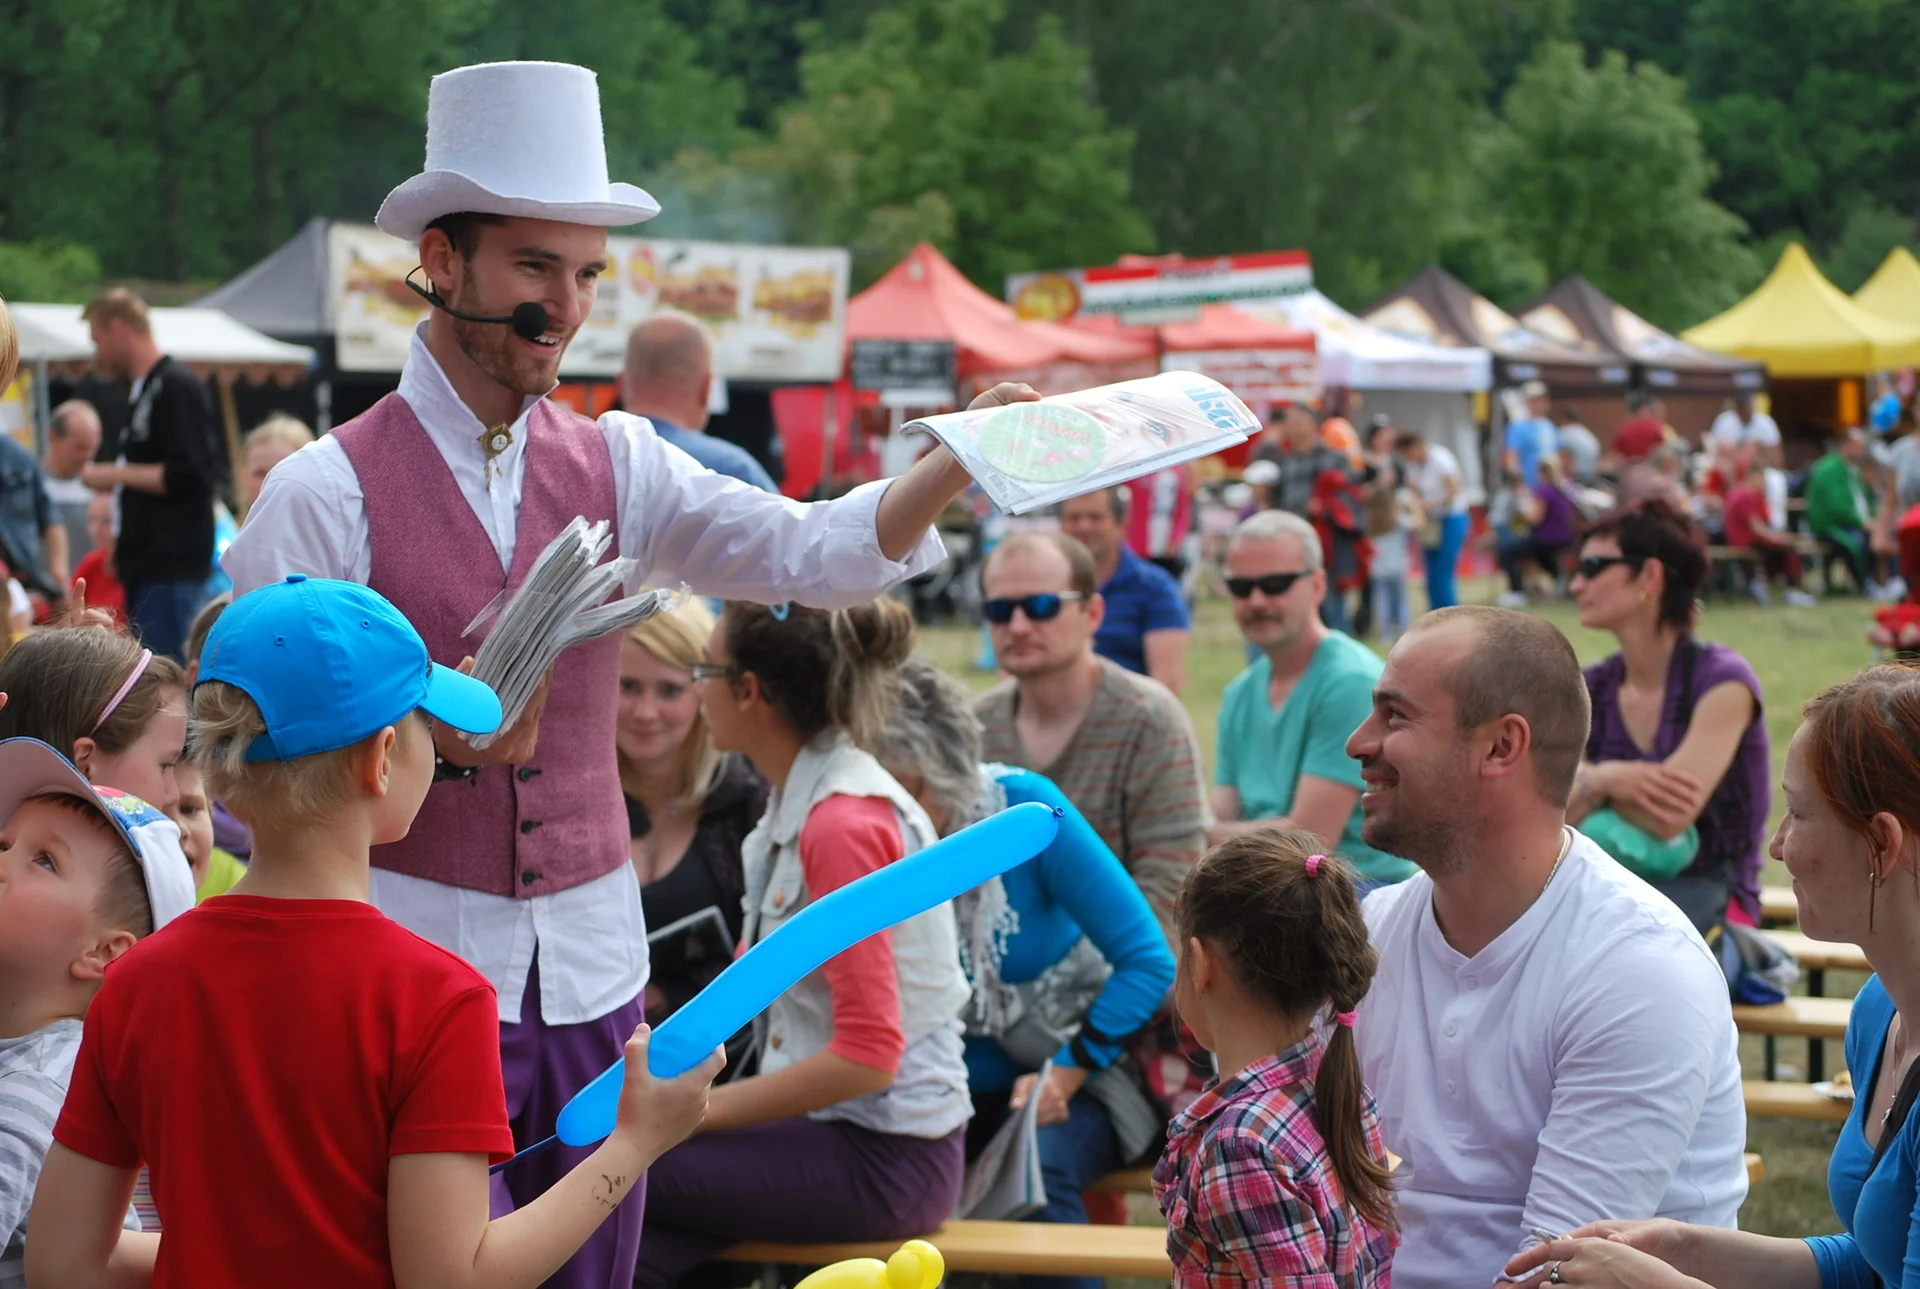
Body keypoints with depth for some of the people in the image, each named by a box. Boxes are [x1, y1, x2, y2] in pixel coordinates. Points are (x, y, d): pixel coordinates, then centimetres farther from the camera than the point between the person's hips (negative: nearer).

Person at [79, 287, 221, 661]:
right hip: (146, 566, 10)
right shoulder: (145, 390, 18)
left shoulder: (177, 387, -12)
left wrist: (117, 474, -13)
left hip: (172, 568, -10)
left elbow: (189, 476, -19)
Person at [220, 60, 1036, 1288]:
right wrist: (426, 734, -23)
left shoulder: (614, 464, 7)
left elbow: (811, 550, -7)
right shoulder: (326, 494, -7)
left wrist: (958, 463, -23)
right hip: (413, 968, -4)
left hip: (593, 971, 5)